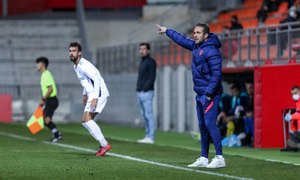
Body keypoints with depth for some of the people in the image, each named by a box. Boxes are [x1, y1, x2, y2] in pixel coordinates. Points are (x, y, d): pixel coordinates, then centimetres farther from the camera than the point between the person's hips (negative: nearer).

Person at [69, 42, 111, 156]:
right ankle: (103, 145, 11)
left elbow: (97, 79, -26)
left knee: (87, 119, -18)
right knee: (85, 121, 7)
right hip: (91, 95, 10)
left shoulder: (84, 65, -18)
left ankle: (105, 145, -12)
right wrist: (85, 94, 27)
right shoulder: (76, 66, 13)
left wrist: (95, 98, -31)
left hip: (99, 93, -10)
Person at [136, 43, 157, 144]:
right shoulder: (142, 62, 20)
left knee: (149, 115, -10)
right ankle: (148, 136, 11)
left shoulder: (151, 62, -7)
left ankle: (150, 137, -11)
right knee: (145, 116, 9)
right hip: (140, 93, 9)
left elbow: (152, 78, -14)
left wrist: (144, 89, -17)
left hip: (147, 93, -9)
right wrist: (138, 89, 11)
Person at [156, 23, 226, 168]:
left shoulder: (212, 51, -16)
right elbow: (183, 40, 31)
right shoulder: (196, 46, 12)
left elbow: (216, 75, -19)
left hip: (210, 95, -10)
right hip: (200, 95, 10)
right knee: (202, 126, 11)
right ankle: (203, 159, 15)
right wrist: (167, 31, 40)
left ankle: (219, 158, -15)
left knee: (210, 124, -15)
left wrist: (209, 94, -22)